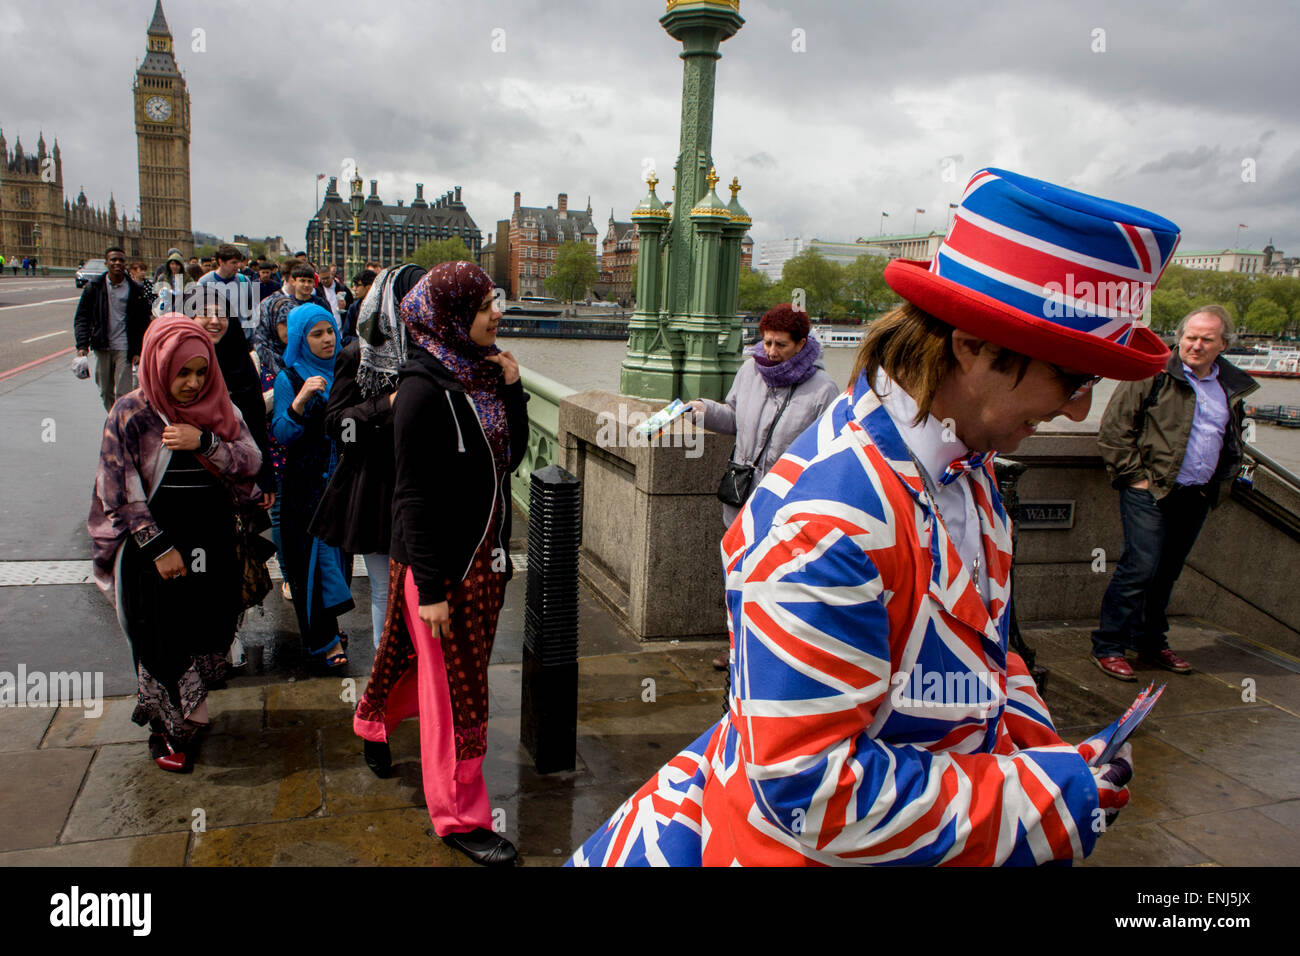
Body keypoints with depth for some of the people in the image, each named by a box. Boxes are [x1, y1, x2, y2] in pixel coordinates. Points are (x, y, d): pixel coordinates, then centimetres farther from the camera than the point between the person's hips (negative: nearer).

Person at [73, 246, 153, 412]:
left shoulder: (135, 290, 0)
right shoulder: (94, 286, 4)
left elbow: (144, 323, 3)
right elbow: (82, 317, 5)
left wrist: (139, 351, -4)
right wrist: (82, 345, -6)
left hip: (125, 349, -3)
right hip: (102, 348, 3)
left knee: (123, 394, -9)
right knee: (105, 392, 12)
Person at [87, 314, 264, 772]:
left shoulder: (219, 407, 2)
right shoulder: (131, 414, -9)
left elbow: (251, 462, -4)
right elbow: (123, 492, -10)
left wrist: (204, 442, -21)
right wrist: (158, 548, -14)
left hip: (213, 545, 4)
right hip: (155, 546, -3)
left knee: (207, 635, 10)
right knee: (162, 643, 6)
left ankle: (187, 714, 33)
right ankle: (170, 731, 26)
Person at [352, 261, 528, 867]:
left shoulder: (480, 375, 4)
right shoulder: (425, 389, -19)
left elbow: (510, 454, 8)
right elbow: (415, 495, -19)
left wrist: (512, 389, -5)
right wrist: (430, 587, -19)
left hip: (482, 552, 8)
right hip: (440, 561, -8)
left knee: (421, 654, 24)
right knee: (453, 683, 3)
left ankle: (374, 722, 52)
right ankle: (459, 816, 19)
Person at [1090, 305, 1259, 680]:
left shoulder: (1232, 386, 11)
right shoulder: (1154, 374, -8)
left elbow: (1234, 441, 27)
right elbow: (1113, 430, -10)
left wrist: (1221, 479, 14)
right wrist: (1134, 475, -12)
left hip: (1197, 496, 6)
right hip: (1150, 491, -6)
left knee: (1167, 572, 14)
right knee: (1140, 567, -10)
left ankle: (1152, 645, 26)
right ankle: (1107, 647, -1)